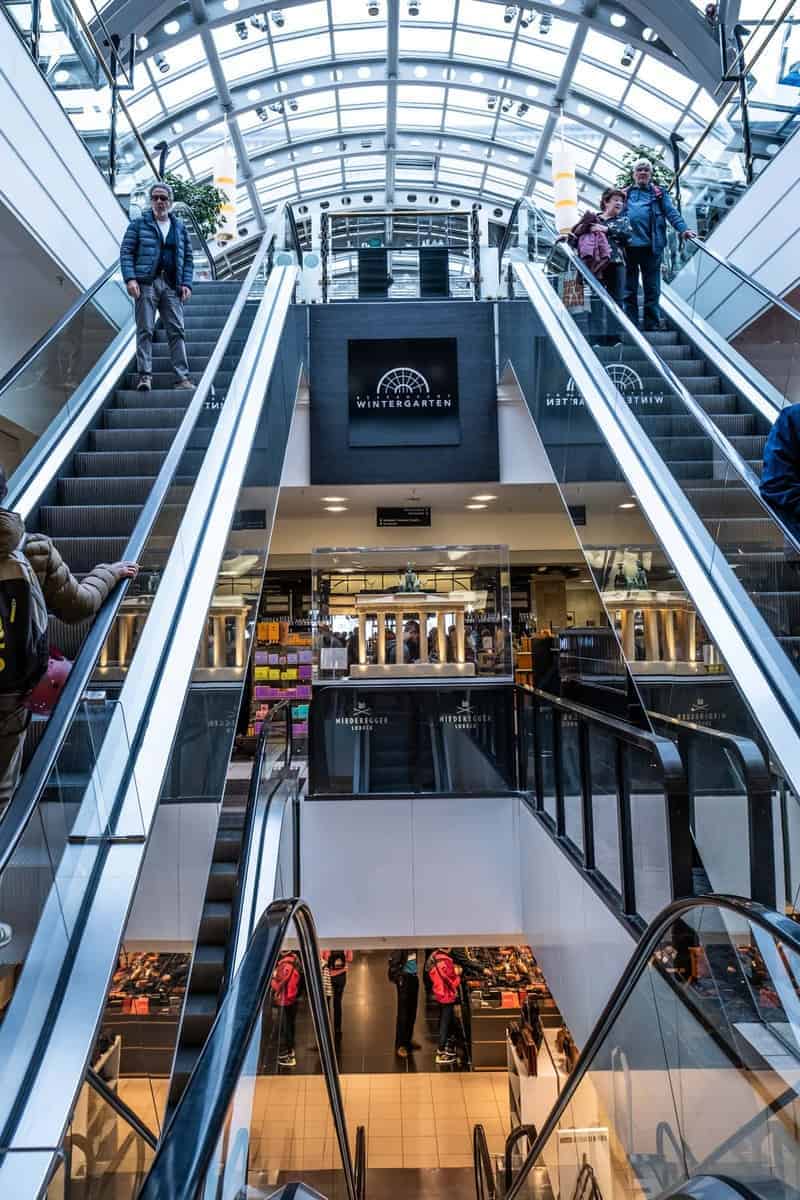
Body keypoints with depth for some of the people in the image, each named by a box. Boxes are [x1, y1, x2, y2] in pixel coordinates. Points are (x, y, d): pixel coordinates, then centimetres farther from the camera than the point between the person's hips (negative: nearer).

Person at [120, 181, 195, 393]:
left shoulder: (180, 227, 18)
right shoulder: (138, 224, 9)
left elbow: (188, 257, 18)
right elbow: (126, 252, 4)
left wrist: (186, 283, 4)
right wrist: (130, 278, -10)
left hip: (171, 286, 3)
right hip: (146, 283, -2)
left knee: (177, 330, -4)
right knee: (145, 330, -6)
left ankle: (183, 376, -4)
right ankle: (145, 375, -6)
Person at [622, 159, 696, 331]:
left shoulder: (659, 193, 14)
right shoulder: (625, 194, 17)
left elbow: (672, 213, 4)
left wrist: (683, 229, -11)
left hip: (651, 246, 0)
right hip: (629, 245, 0)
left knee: (652, 289, 1)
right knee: (629, 289, 2)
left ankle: (652, 326, 4)